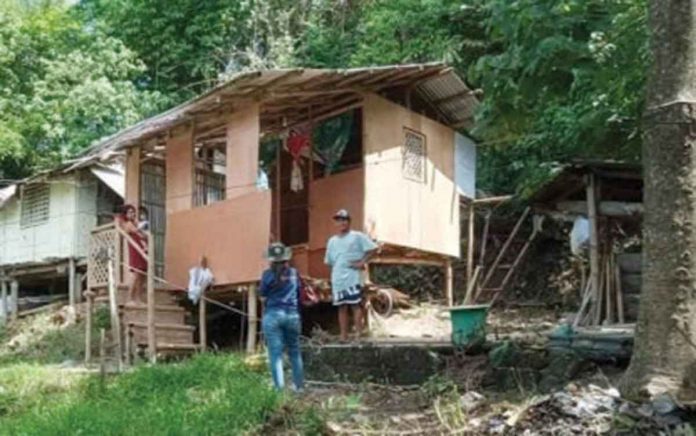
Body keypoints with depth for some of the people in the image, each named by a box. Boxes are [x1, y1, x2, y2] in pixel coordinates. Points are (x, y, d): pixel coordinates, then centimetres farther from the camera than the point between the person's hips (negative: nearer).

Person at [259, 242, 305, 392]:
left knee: (275, 354, -1)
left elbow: (262, 294, 5)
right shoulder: (294, 273, 3)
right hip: (292, 315, 3)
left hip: (272, 316, -3)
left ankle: (280, 388, -6)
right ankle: (299, 385, 21)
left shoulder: (268, 274, -6)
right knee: (294, 352, 16)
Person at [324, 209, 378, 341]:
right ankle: (344, 335, 9)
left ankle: (358, 333, -7)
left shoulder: (357, 236, 1)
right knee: (342, 307, 6)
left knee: (356, 305, -9)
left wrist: (362, 262, -10)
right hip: (338, 279, 5)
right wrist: (335, 268, 8)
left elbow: (373, 248, -6)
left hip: (353, 277, -5)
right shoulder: (332, 241, 17)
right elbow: (328, 261, 23)